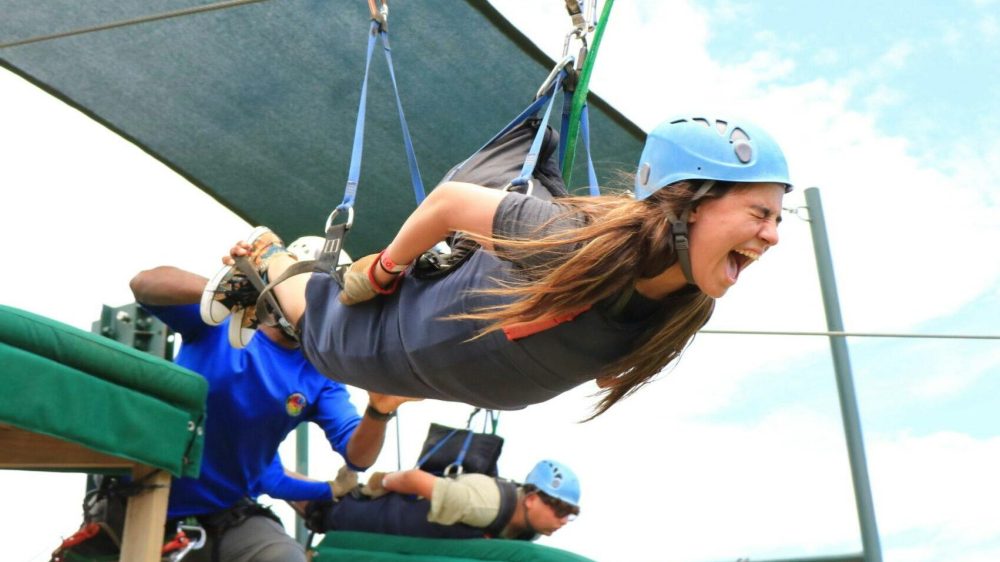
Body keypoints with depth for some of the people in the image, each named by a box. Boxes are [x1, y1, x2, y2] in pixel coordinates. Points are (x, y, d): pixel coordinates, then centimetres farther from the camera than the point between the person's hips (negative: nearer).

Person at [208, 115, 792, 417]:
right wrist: (381, 270, -13)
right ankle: (266, 254, 53)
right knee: (319, 321, 27)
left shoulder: (689, 307, -23)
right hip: (391, 341, -6)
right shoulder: (582, 240, -44)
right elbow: (451, 200, -29)